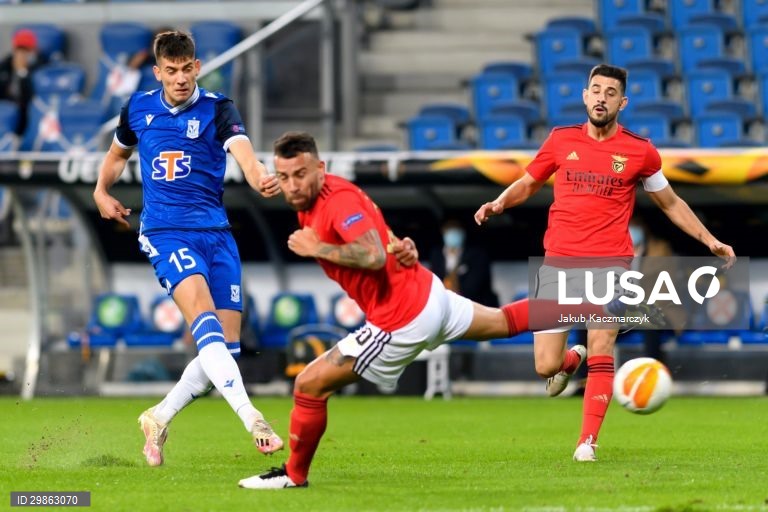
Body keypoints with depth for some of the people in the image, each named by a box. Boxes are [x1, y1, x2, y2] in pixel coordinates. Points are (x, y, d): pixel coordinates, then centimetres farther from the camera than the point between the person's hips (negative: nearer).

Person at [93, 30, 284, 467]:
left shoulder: (217, 109, -2)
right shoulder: (138, 108, 6)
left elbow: (243, 153, -23)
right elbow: (118, 153, 29)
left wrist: (260, 178, -43)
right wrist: (102, 191, 19)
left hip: (215, 231, 1)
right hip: (165, 231, -1)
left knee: (226, 346, -2)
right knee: (203, 317, -26)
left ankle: (159, 419, 20)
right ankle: (252, 419, -40)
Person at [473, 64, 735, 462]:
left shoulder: (639, 151, 3)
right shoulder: (561, 140, 7)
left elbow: (670, 202, 17)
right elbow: (528, 183, 20)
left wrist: (709, 240, 13)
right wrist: (500, 202, -1)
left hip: (610, 262, -1)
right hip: (559, 262, 1)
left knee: (601, 350, -17)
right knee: (545, 366, -4)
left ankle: (588, 441, -9)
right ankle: (572, 358, 33)